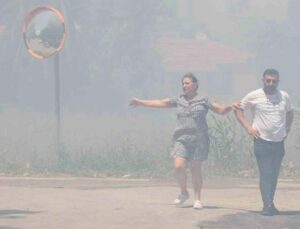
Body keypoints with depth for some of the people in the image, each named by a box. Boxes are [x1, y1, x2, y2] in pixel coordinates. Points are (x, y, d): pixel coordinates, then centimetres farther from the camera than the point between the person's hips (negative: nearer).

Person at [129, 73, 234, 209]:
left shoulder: (203, 100, 5)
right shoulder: (178, 100, 14)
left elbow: (221, 110, 1)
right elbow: (160, 103, 17)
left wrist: (231, 107, -18)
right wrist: (141, 102, 17)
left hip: (198, 138, -2)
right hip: (181, 138, 2)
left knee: (196, 169, -1)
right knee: (179, 166, -13)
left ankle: (197, 199, 11)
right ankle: (184, 193, 9)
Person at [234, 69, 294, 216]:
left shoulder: (284, 96, 5)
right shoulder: (254, 96, -5)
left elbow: (289, 112, 23)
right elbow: (238, 109, 4)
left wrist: (287, 129, 11)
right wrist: (247, 126, -6)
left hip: (279, 142, 4)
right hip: (262, 141, -4)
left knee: (274, 175, 8)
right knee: (265, 174, -10)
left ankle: (270, 204, 17)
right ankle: (267, 205, -10)